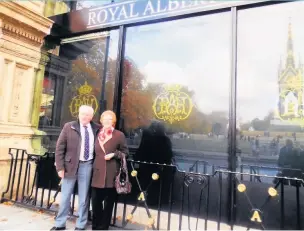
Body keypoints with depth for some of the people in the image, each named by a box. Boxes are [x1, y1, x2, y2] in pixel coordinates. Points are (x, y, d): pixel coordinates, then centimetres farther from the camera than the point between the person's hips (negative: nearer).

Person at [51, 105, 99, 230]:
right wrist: (60, 167, -6)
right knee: (65, 196, 13)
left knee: (84, 197, 11)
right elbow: (59, 148, -2)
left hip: (87, 165, 1)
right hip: (70, 164, 0)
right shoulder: (69, 127, -3)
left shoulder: (96, 129, 0)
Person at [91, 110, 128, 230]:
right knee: (96, 201, 8)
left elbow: (125, 152, 1)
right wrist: (93, 166, 14)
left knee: (109, 202, 8)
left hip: (111, 174, -3)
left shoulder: (119, 135, -3)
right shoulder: (98, 134, 10)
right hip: (98, 172, 4)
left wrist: (114, 154, -14)